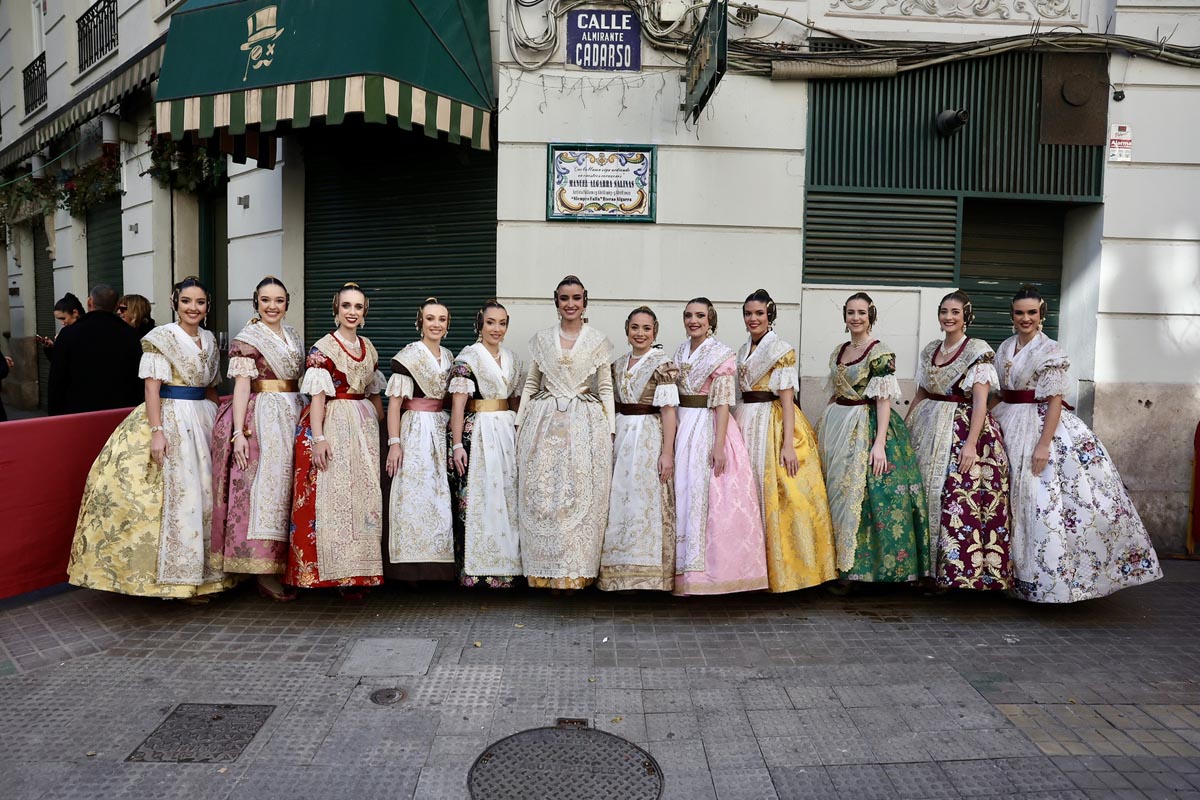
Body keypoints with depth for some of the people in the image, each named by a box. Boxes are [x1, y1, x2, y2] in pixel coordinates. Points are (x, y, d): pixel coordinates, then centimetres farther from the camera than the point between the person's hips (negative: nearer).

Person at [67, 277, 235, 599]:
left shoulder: (210, 340, 12)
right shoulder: (161, 337, -6)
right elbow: (152, 387, -12)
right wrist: (156, 431, -20)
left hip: (204, 420, 6)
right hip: (170, 417, -6)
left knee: (205, 492, 8)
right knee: (174, 491, -5)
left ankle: (202, 570, 20)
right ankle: (175, 576, 5)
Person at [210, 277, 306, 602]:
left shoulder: (293, 336, 15)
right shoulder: (247, 340, -5)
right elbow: (241, 387, -11)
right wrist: (238, 433, -19)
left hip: (293, 416, 7)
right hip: (262, 419, -7)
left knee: (288, 487, 10)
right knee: (265, 488, -7)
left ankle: (286, 565, 19)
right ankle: (265, 574, -1)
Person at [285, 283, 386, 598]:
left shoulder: (369, 348, 12)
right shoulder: (323, 348, -7)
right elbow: (317, 395, -13)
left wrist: (380, 427, 16)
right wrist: (317, 438, -20)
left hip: (364, 427, 7)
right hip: (333, 425, -6)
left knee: (365, 495, 6)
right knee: (333, 494, -5)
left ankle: (358, 571, 15)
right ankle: (336, 573, 2)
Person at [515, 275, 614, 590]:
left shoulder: (599, 341, 6)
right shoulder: (541, 339, 9)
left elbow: (606, 389, 6)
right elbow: (530, 384, 13)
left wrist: (609, 431, -1)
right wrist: (519, 423, 6)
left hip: (585, 425, -1)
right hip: (543, 424, 1)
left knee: (581, 497, -1)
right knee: (541, 496, 1)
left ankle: (575, 569, 10)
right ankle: (545, 569, 11)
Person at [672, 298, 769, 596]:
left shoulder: (722, 355, -8)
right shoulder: (681, 352, 12)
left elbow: (722, 405, -13)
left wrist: (719, 446, -19)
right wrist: (669, 441, 14)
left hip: (709, 428, -6)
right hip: (683, 428, 6)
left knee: (707, 497, -3)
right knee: (683, 495, 8)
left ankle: (713, 568, 8)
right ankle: (686, 567, 18)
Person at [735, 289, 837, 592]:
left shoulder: (782, 350, -7)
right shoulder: (744, 351, 14)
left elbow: (787, 399, -13)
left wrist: (788, 444, -19)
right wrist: (736, 431, 15)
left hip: (774, 426, -7)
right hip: (746, 425, 7)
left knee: (777, 496, -5)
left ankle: (783, 568, 5)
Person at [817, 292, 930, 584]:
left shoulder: (880, 352, -10)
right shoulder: (838, 351, 11)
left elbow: (884, 400, -15)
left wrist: (880, 443, -21)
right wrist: (825, 426, 18)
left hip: (866, 427, -7)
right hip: (836, 427, 7)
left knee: (865, 497, -5)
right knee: (836, 493, 10)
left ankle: (863, 565, 7)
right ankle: (841, 560, 21)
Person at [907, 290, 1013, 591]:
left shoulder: (978, 351, -7)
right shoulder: (930, 350, 12)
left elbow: (981, 401, -13)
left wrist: (971, 443, -21)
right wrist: (906, 428, 16)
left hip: (964, 429, -6)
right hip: (929, 430, 6)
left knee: (961, 503, -7)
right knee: (925, 498, 7)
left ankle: (959, 570, 4)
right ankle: (929, 565, 18)